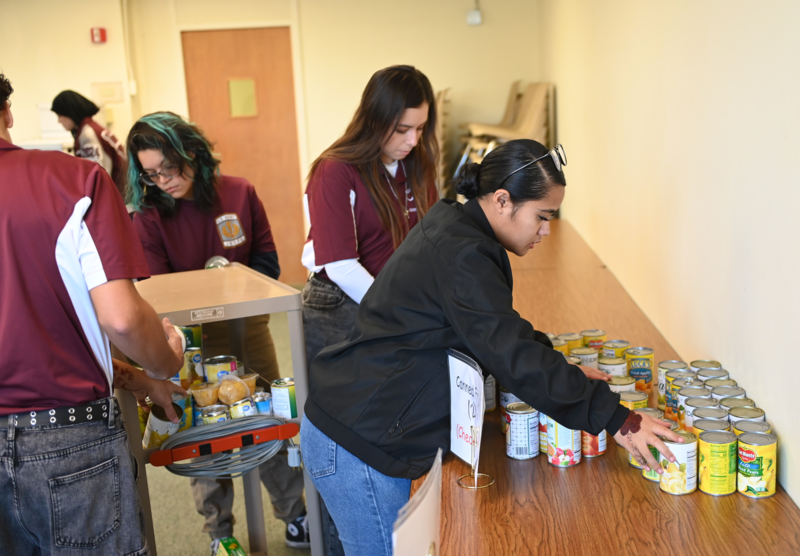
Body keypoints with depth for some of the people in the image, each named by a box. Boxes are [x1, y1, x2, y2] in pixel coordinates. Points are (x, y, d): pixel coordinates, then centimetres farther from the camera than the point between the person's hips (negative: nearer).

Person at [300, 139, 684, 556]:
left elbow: (500, 332, 18)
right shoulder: (462, 256, -23)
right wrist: (616, 419, -22)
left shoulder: (452, 226, 9)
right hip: (357, 443, -10)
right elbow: (515, 357, -27)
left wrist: (563, 375, 7)